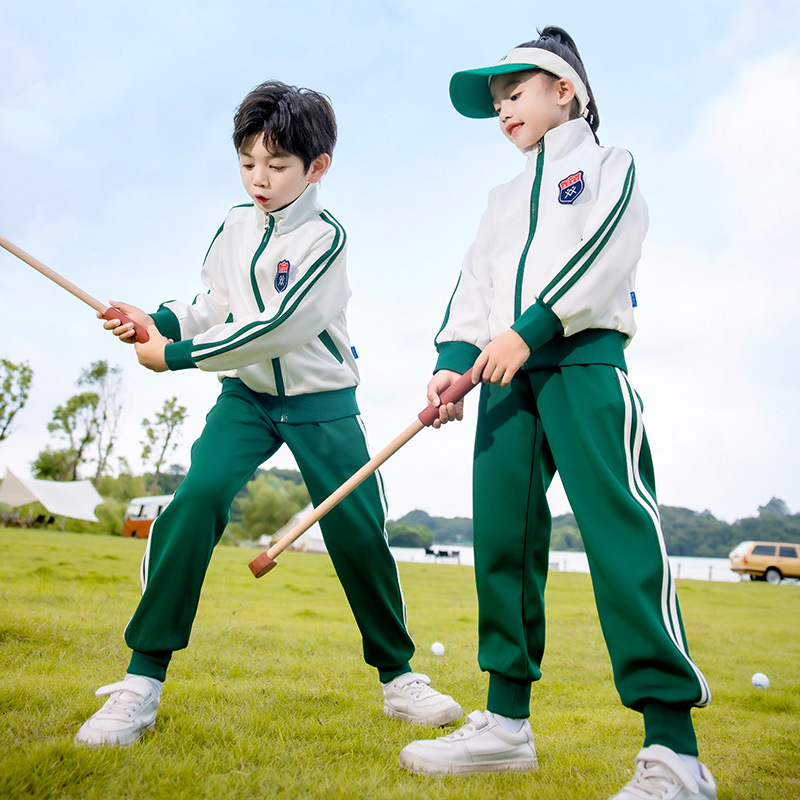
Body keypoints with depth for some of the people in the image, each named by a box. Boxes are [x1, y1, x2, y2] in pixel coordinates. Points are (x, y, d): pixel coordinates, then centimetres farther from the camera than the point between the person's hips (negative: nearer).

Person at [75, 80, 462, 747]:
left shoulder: (325, 237, -14)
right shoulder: (234, 228, 4)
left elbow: (275, 328, -23)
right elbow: (214, 305, 11)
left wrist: (174, 356, -20)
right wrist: (160, 322, -10)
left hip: (321, 402, -3)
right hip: (246, 395, 3)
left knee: (358, 533, -3)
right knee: (196, 499, -21)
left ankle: (397, 677, 19)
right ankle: (143, 679, -12)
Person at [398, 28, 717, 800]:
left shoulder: (609, 165, 13)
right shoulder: (503, 199, 30)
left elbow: (602, 252, -6)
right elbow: (474, 283, 17)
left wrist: (529, 329, -16)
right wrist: (455, 359, -2)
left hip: (584, 357, -6)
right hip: (509, 371, 6)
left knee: (618, 526, -17)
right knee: (501, 533, -1)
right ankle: (507, 722, 8)